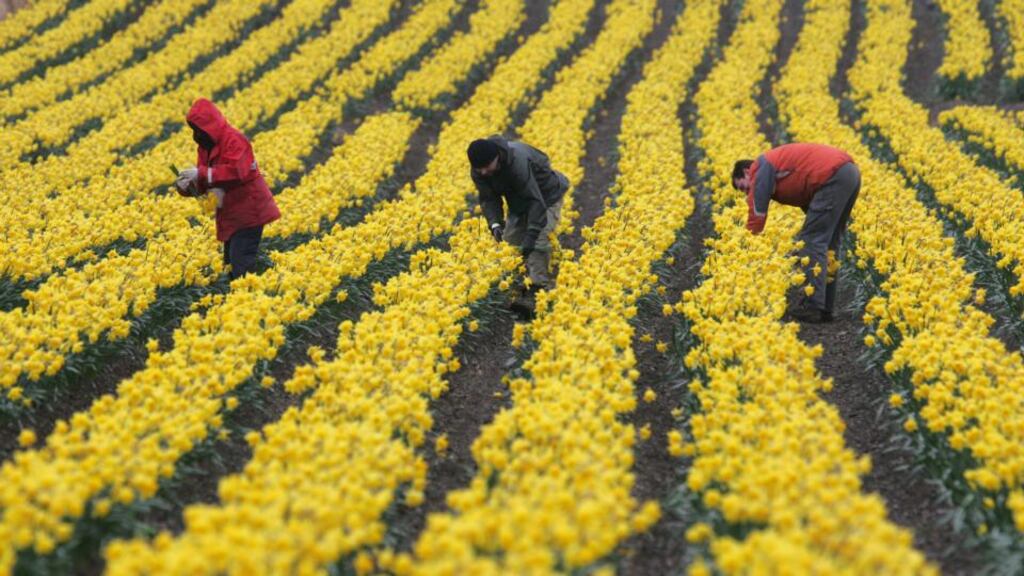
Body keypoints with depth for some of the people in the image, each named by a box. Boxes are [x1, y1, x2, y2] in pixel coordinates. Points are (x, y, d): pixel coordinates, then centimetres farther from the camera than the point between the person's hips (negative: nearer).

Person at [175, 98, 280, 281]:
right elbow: (203, 183, 11)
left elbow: (236, 171, -30)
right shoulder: (205, 146, 11)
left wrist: (200, 173, -30)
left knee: (241, 264, -14)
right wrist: (186, 186, -12)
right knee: (230, 263, 12)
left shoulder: (233, 139, -16)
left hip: (248, 209, -9)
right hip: (230, 214, 9)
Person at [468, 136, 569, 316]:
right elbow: (488, 198, -12)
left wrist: (531, 235, -49)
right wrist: (494, 223, -33)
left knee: (538, 241, -25)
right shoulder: (478, 171, -21)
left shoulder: (517, 161, -42)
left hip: (546, 197, -9)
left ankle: (536, 291, -30)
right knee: (510, 241, 3)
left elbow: (536, 201, -42)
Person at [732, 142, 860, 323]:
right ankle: (826, 308, 17)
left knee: (812, 239, -6)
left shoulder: (760, 167, 5)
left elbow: (757, 214, 1)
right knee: (830, 242, 15)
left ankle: (813, 308, -11)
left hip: (833, 177, -10)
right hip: (850, 171, 10)